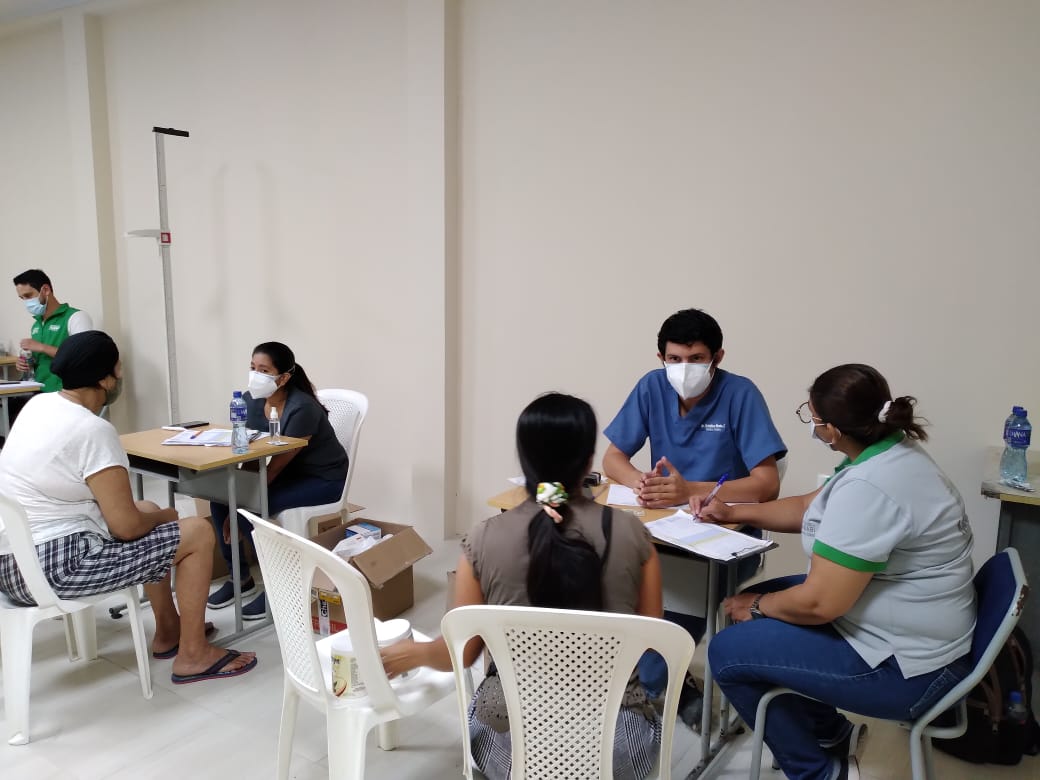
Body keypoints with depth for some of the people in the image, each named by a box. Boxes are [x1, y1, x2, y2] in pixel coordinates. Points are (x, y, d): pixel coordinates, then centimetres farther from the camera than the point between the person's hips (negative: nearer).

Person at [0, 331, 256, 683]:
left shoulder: (39, 404, 6)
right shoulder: (93, 431, -21)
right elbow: (127, 527, -20)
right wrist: (164, 517, 2)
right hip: (51, 567, -10)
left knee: (147, 510, 25)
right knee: (198, 533, -4)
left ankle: (168, 631, 33)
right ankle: (193, 655, 9)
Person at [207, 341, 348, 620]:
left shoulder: (302, 408, -28)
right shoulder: (251, 400, -7)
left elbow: (279, 462, -26)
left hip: (323, 478, -7)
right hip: (286, 472, 8)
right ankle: (239, 577, 10)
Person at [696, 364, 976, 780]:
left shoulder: (867, 490, -30)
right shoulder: (891, 451, 2)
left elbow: (818, 603, -28)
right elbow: (811, 509, 16)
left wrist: (757, 606, -9)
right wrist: (732, 513, 11)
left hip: (907, 668, -10)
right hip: (908, 633, 10)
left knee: (727, 652, -6)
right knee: (758, 600, 17)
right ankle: (832, 735, 28)